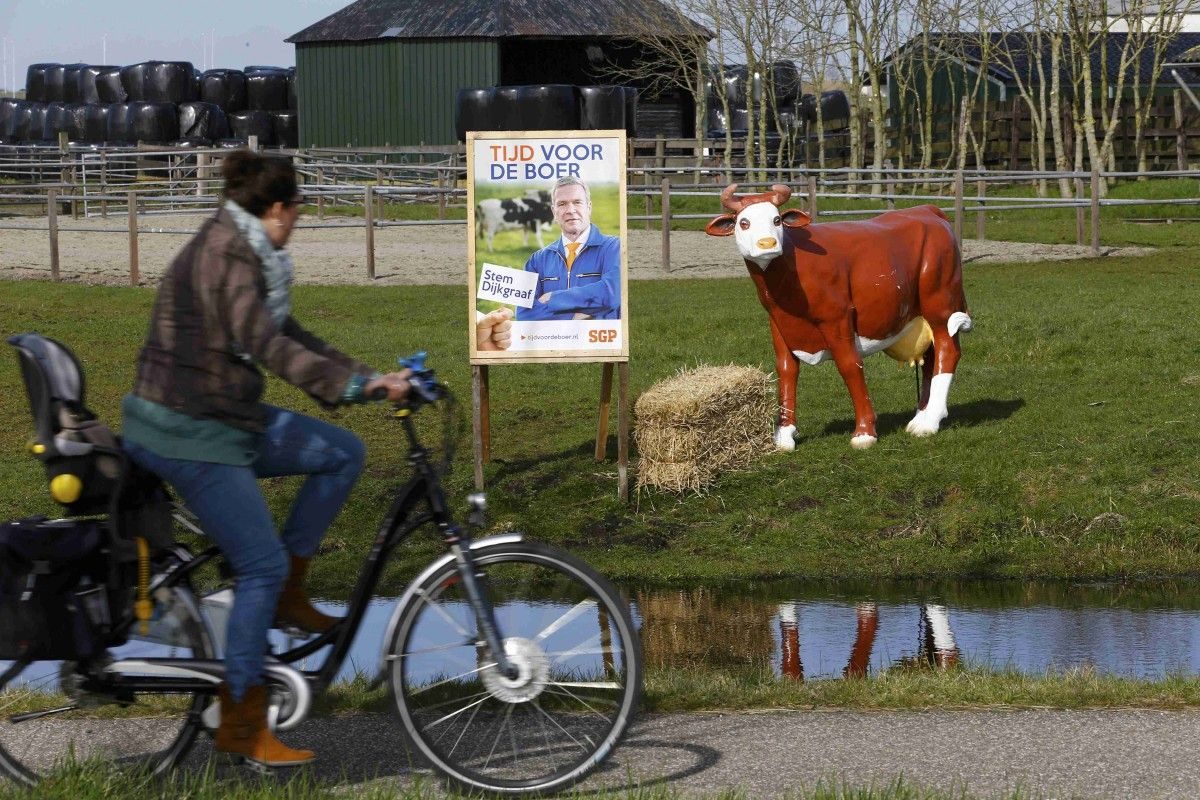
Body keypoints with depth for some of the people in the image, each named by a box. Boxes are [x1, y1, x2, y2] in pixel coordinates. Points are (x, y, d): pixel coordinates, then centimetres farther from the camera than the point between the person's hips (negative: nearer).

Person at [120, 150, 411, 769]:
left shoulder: (249, 254, 12)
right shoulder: (223, 256, -20)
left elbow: (283, 334, 15)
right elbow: (263, 344, -31)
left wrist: (366, 378, 8)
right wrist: (355, 383, -36)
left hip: (229, 417, 10)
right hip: (186, 431, -10)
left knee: (343, 453, 7)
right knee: (263, 565, -10)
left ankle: (287, 597, 12)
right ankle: (241, 726, -3)